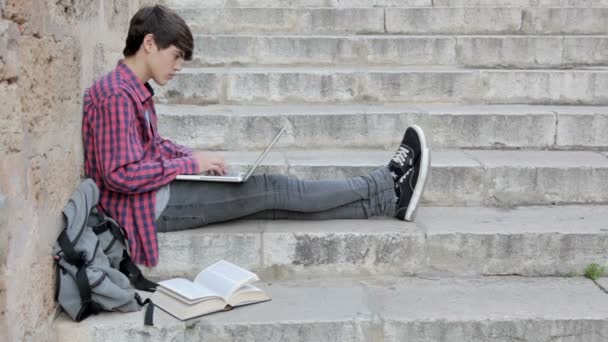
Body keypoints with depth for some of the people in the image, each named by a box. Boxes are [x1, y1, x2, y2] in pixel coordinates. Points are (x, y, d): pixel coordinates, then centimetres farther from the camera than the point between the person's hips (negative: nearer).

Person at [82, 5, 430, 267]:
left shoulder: (134, 89, 10)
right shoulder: (117, 96, -21)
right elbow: (120, 175, -26)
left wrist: (194, 156, 2)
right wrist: (190, 164, -18)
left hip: (159, 192, 9)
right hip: (149, 208, -9)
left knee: (272, 191, -2)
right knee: (272, 189, -11)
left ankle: (388, 193, -3)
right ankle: (386, 192, -3)